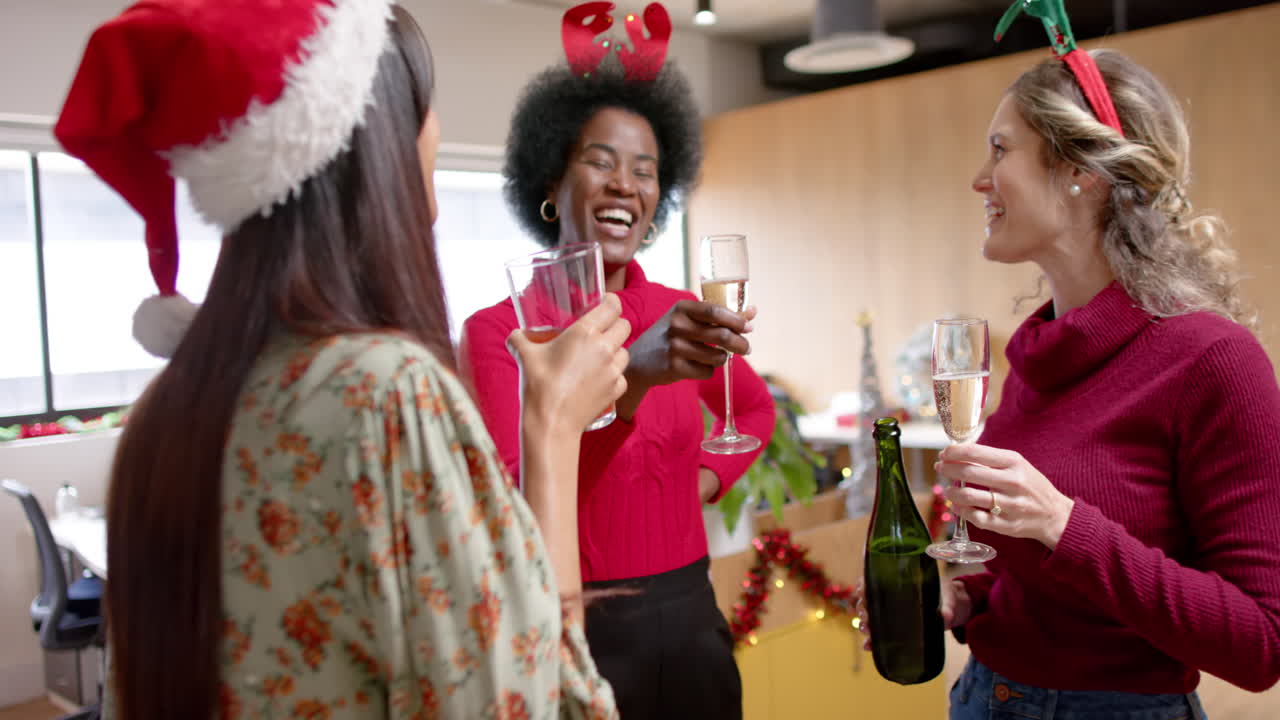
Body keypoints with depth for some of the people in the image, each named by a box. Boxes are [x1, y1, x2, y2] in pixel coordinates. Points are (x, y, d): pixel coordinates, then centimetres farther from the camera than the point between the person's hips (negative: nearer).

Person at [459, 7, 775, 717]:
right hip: (567, 628, -4)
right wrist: (630, 377, -36)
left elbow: (755, 409, 20)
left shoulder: (683, 315, 1)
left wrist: (704, 479, 1)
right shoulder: (494, 331, -12)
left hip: (687, 616, 4)